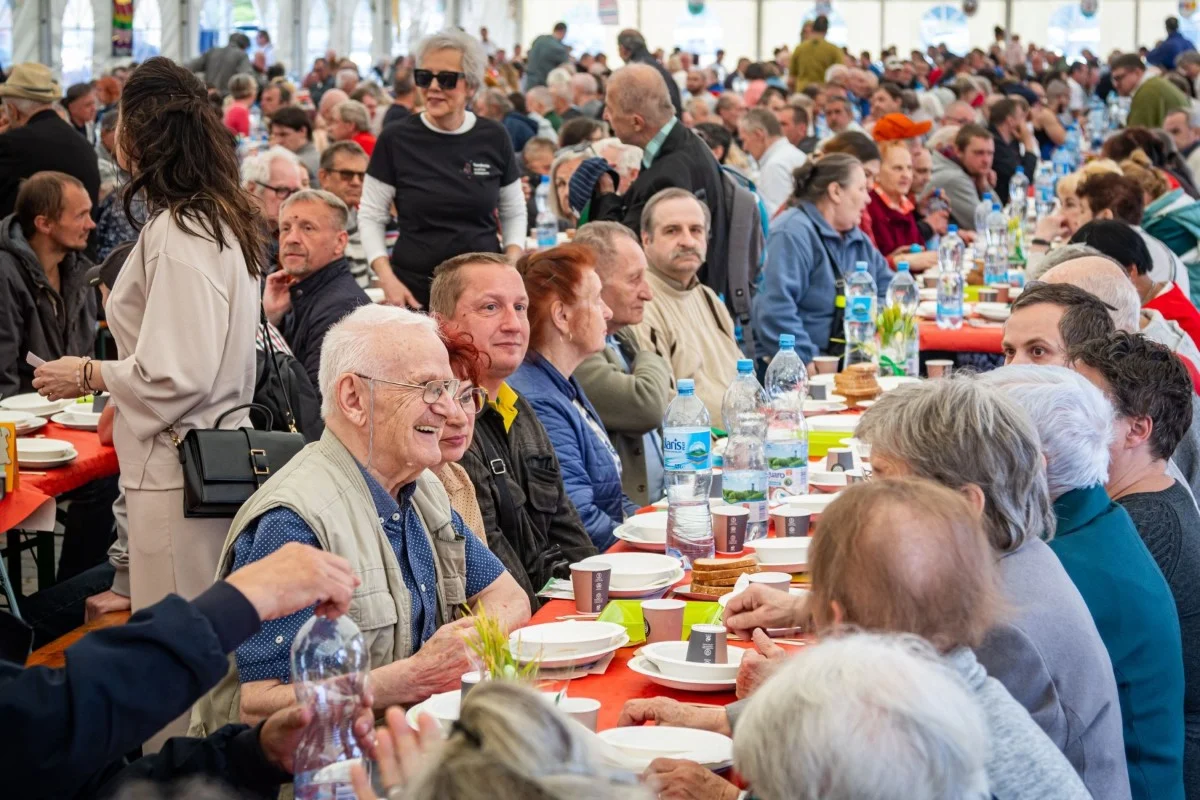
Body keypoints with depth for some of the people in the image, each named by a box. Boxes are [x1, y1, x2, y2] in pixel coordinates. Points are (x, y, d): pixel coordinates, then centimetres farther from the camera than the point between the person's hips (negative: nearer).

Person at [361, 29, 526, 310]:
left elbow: (514, 213, 13)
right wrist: (386, 277, -10)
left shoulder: (494, 138, 3)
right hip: (414, 290, -1)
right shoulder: (397, 139, -1)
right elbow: (370, 216, 3)